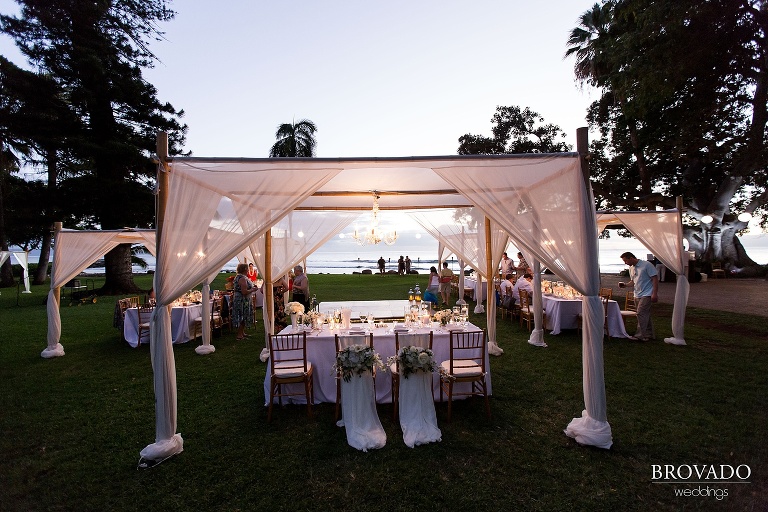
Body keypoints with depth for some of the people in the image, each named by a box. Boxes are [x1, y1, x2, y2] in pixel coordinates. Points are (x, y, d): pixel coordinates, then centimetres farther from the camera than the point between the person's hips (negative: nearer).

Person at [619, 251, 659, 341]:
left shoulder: (647, 265, -11)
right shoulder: (631, 268, 11)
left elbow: (655, 279, -13)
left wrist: (654, 294, -18)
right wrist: (625, 285, 0)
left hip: (646, 294, -8)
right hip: (637, 295, 8)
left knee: (641, 313, -12)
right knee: (645, 315, 14)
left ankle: (641, 335, -8)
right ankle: (649, 335, 22)